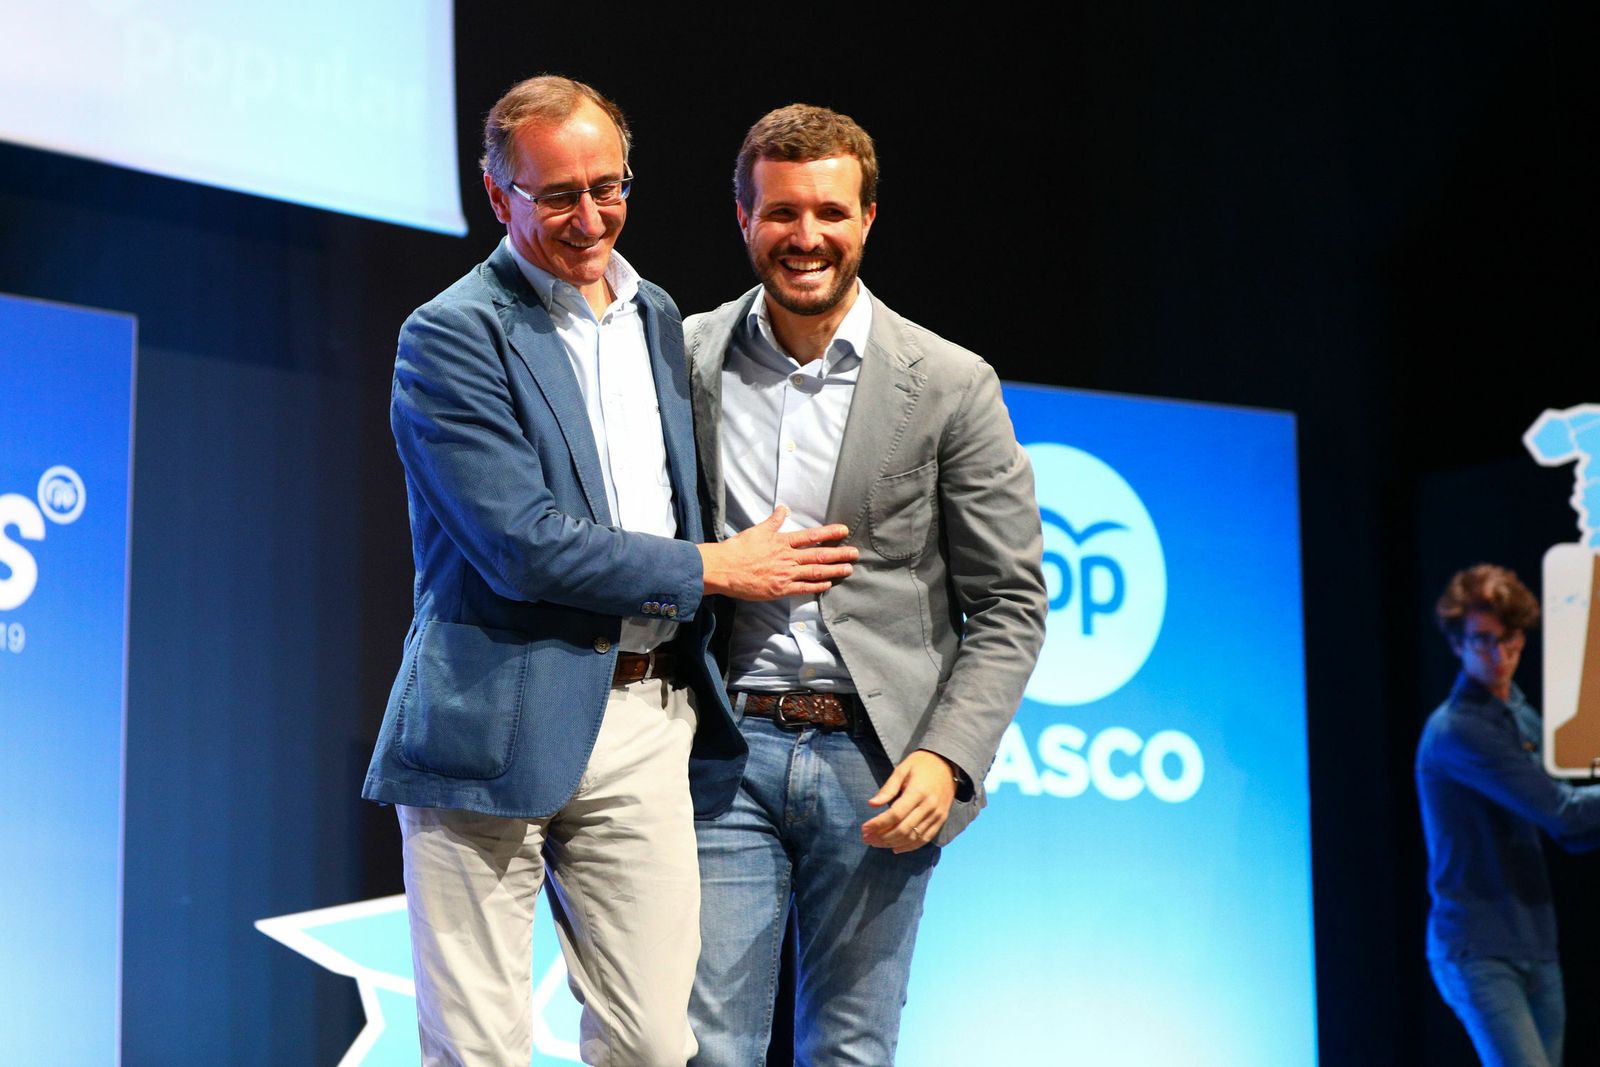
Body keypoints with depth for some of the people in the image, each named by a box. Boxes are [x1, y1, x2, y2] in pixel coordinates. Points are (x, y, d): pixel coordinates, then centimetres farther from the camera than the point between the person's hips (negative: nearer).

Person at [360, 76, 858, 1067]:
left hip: (647, 723, 6)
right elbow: (525, 546, -14)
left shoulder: (658, 317, 17)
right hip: (500, 724, -5)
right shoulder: (454, 335, -6)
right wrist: (712, 569, -6)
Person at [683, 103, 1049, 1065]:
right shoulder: (683, 361, 4)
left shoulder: (950, 386, 0)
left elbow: (1010, 603, 1)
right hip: (725, 748, 1)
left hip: (875, 762, 0)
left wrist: (948, 754, -11)